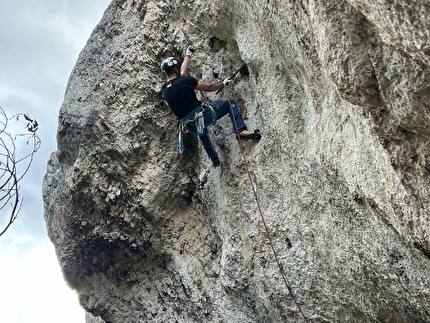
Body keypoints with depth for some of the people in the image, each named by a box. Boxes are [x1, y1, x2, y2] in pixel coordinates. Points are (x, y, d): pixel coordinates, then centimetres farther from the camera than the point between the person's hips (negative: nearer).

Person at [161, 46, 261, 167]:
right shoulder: (185, 80, -13)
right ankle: (241, 131, -14)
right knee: (231, 103, 6)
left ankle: (214, 160, 49)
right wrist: (223, 84, 16)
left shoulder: (165, 91, 7)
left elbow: (183, 71, 23)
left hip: (191, 127, 7)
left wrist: (188, 54, 36)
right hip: (202, 115, -7)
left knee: (202, 132, 42)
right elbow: (208, 88, -3)